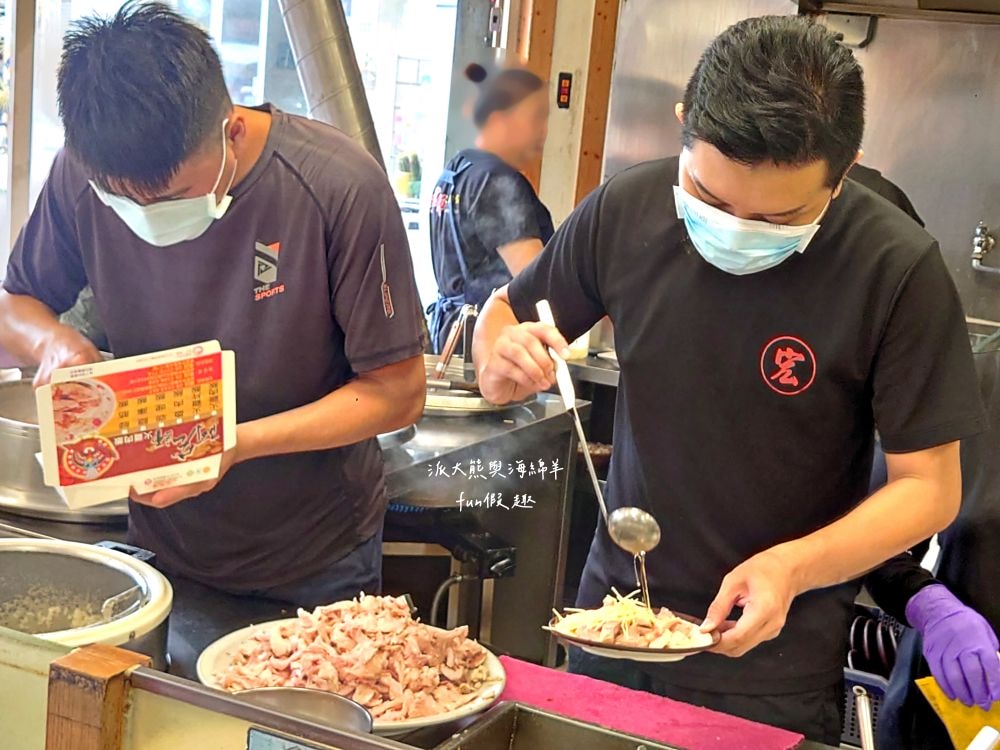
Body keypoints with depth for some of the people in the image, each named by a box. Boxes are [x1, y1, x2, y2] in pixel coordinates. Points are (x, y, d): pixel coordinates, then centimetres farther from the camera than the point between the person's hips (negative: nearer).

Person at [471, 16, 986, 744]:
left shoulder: (897, 267, -19)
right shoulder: (627, 209, -11)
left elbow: (929, 486, -12)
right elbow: (505, 314, 5)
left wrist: (792, 567, -28)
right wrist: (502, 362, -18)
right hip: (610, 620, 4)